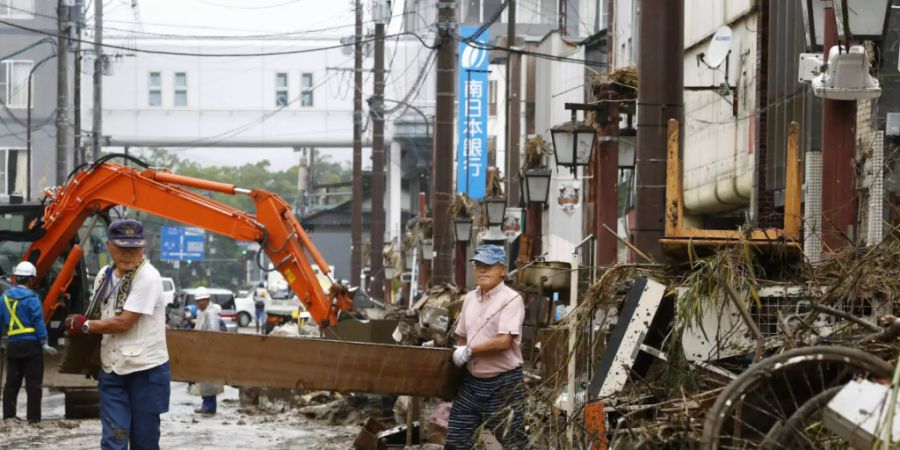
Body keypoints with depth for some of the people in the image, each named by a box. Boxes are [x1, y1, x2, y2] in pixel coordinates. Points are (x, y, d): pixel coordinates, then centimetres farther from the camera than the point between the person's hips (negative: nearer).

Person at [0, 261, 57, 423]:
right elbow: (38, 322, -13)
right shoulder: (31, 298, -11)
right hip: (31, 343, -5)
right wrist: (44, 344, -10)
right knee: (33, 383, -1)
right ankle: (33, 417, -3)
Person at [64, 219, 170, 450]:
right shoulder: (104, 276, 8)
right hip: (112, 370, 5)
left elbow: (123, 323, -18)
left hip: (146, 370, -5)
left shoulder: (148, 277, -15)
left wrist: (84, 325, -6)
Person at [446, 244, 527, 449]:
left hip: (504, 383, -7)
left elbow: (504, 341, -21)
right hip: (472, 380, 7)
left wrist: (469, 351, -13)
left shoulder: (511, 299, -12)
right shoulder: (470, 298, 10)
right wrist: (457, 353, 1)